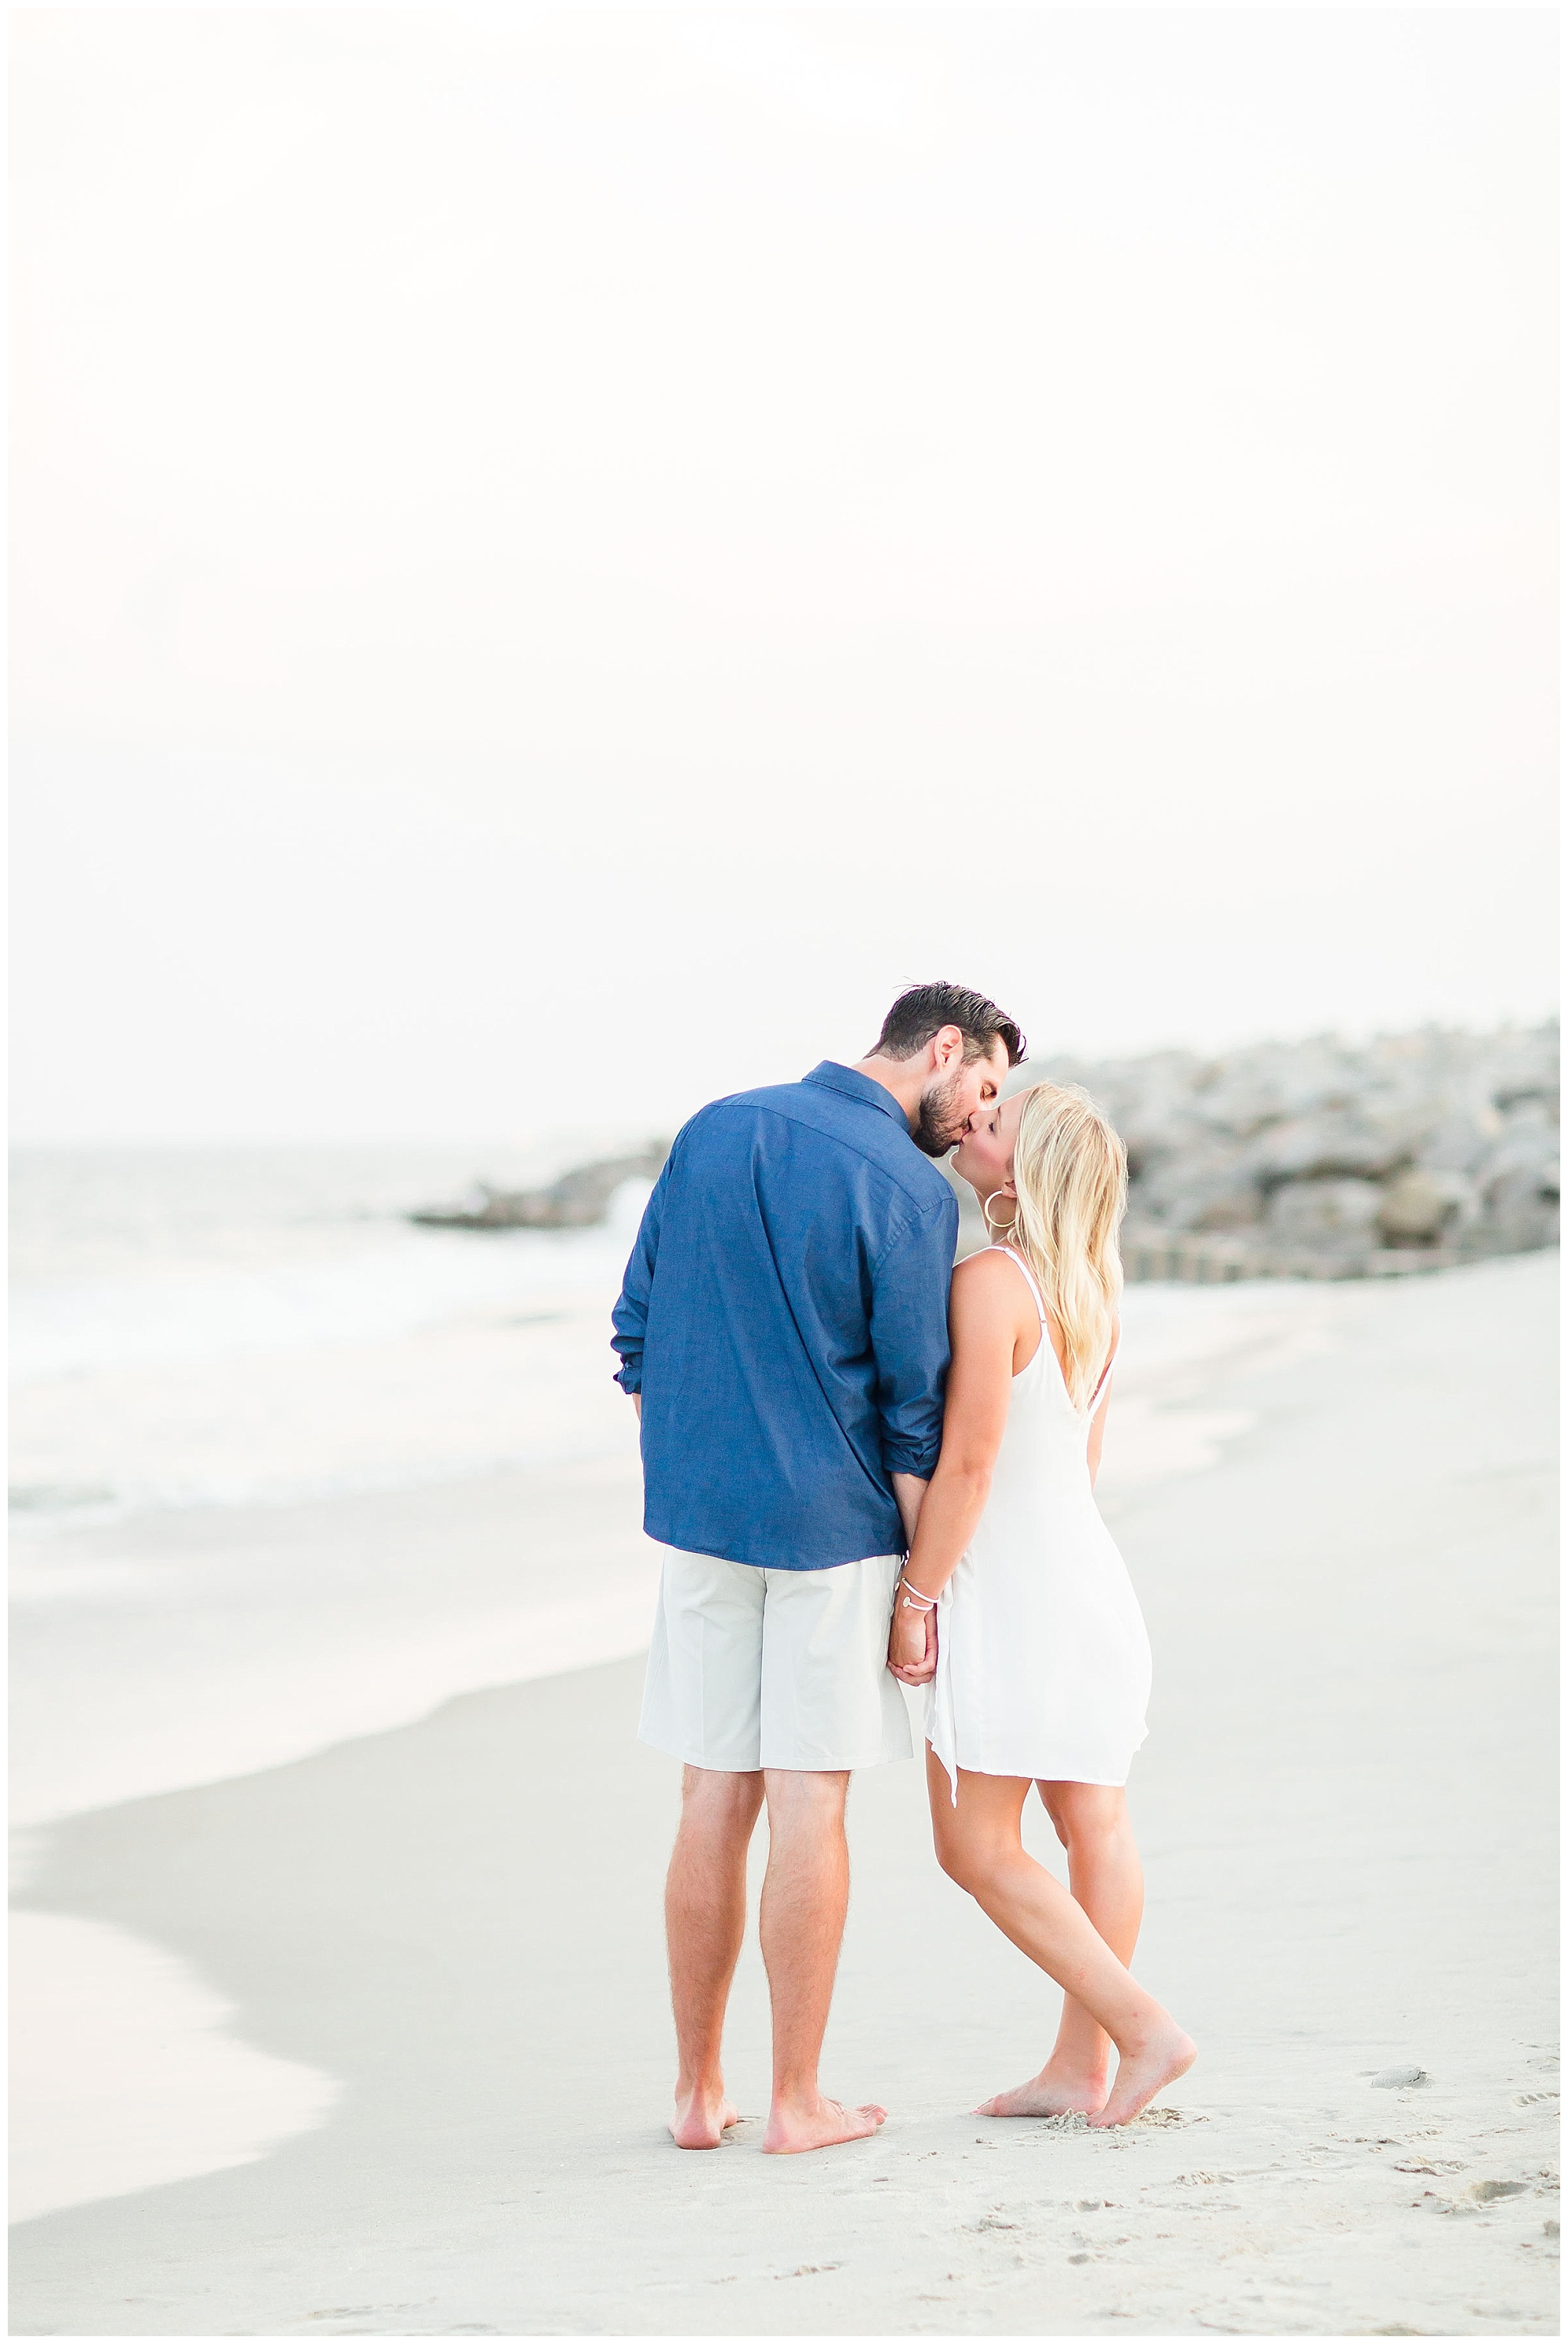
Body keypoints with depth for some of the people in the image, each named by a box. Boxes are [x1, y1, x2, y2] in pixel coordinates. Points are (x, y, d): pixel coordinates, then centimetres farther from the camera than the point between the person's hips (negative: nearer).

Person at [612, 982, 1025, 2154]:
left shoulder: (715, 1131, 8)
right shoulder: (908, 1191, -11)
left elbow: (638, 1328, 12)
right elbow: (914, 1410, -10)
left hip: (699, 1515, 5)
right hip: (832, 1527, -5)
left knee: (715, 1804, 10)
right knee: (810, 1805, 1)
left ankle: (698, 2092, 16)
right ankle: (798, 2102, 7)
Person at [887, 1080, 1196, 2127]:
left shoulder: (990, 1282, -19)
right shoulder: (1088, 1290, 9)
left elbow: (969, 1458, -21)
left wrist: (916, 1597, -14)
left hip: (1009, 1590, -9)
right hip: (1088, 1570, 9)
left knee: (976, 1844, -2)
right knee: (1094, 1822, 9)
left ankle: (1142, 2026, -5)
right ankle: (1082, 2066, 15)